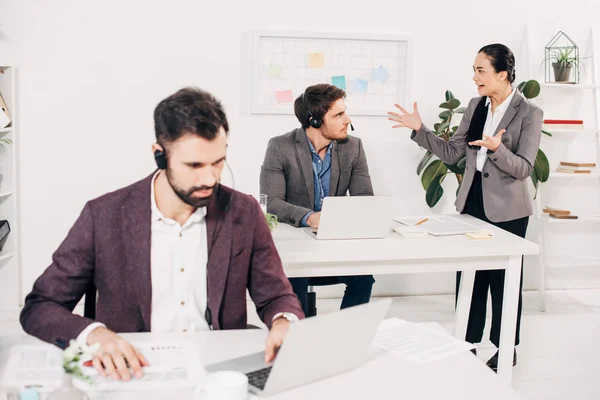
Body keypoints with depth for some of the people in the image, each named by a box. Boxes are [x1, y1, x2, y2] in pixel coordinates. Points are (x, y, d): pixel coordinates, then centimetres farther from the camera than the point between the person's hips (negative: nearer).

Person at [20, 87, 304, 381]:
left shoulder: (245, 213, -3)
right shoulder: (104, 216, -9)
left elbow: (276, 297, 5)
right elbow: (38, 307, -5)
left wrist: (284, 324, -20)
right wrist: (94, 335, -26)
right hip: (131, 374, 1)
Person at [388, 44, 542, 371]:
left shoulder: (529, 113, -12)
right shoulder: (475, 106, 4)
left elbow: (523, 169, -17)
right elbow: (452, 154, 4)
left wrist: (497, 149, -35)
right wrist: (420, 130, -6)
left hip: (506, 210, -5)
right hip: (472, 203, 5)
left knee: (503, 280, 7)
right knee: (469, 276, 13)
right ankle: (468, 345, 28)